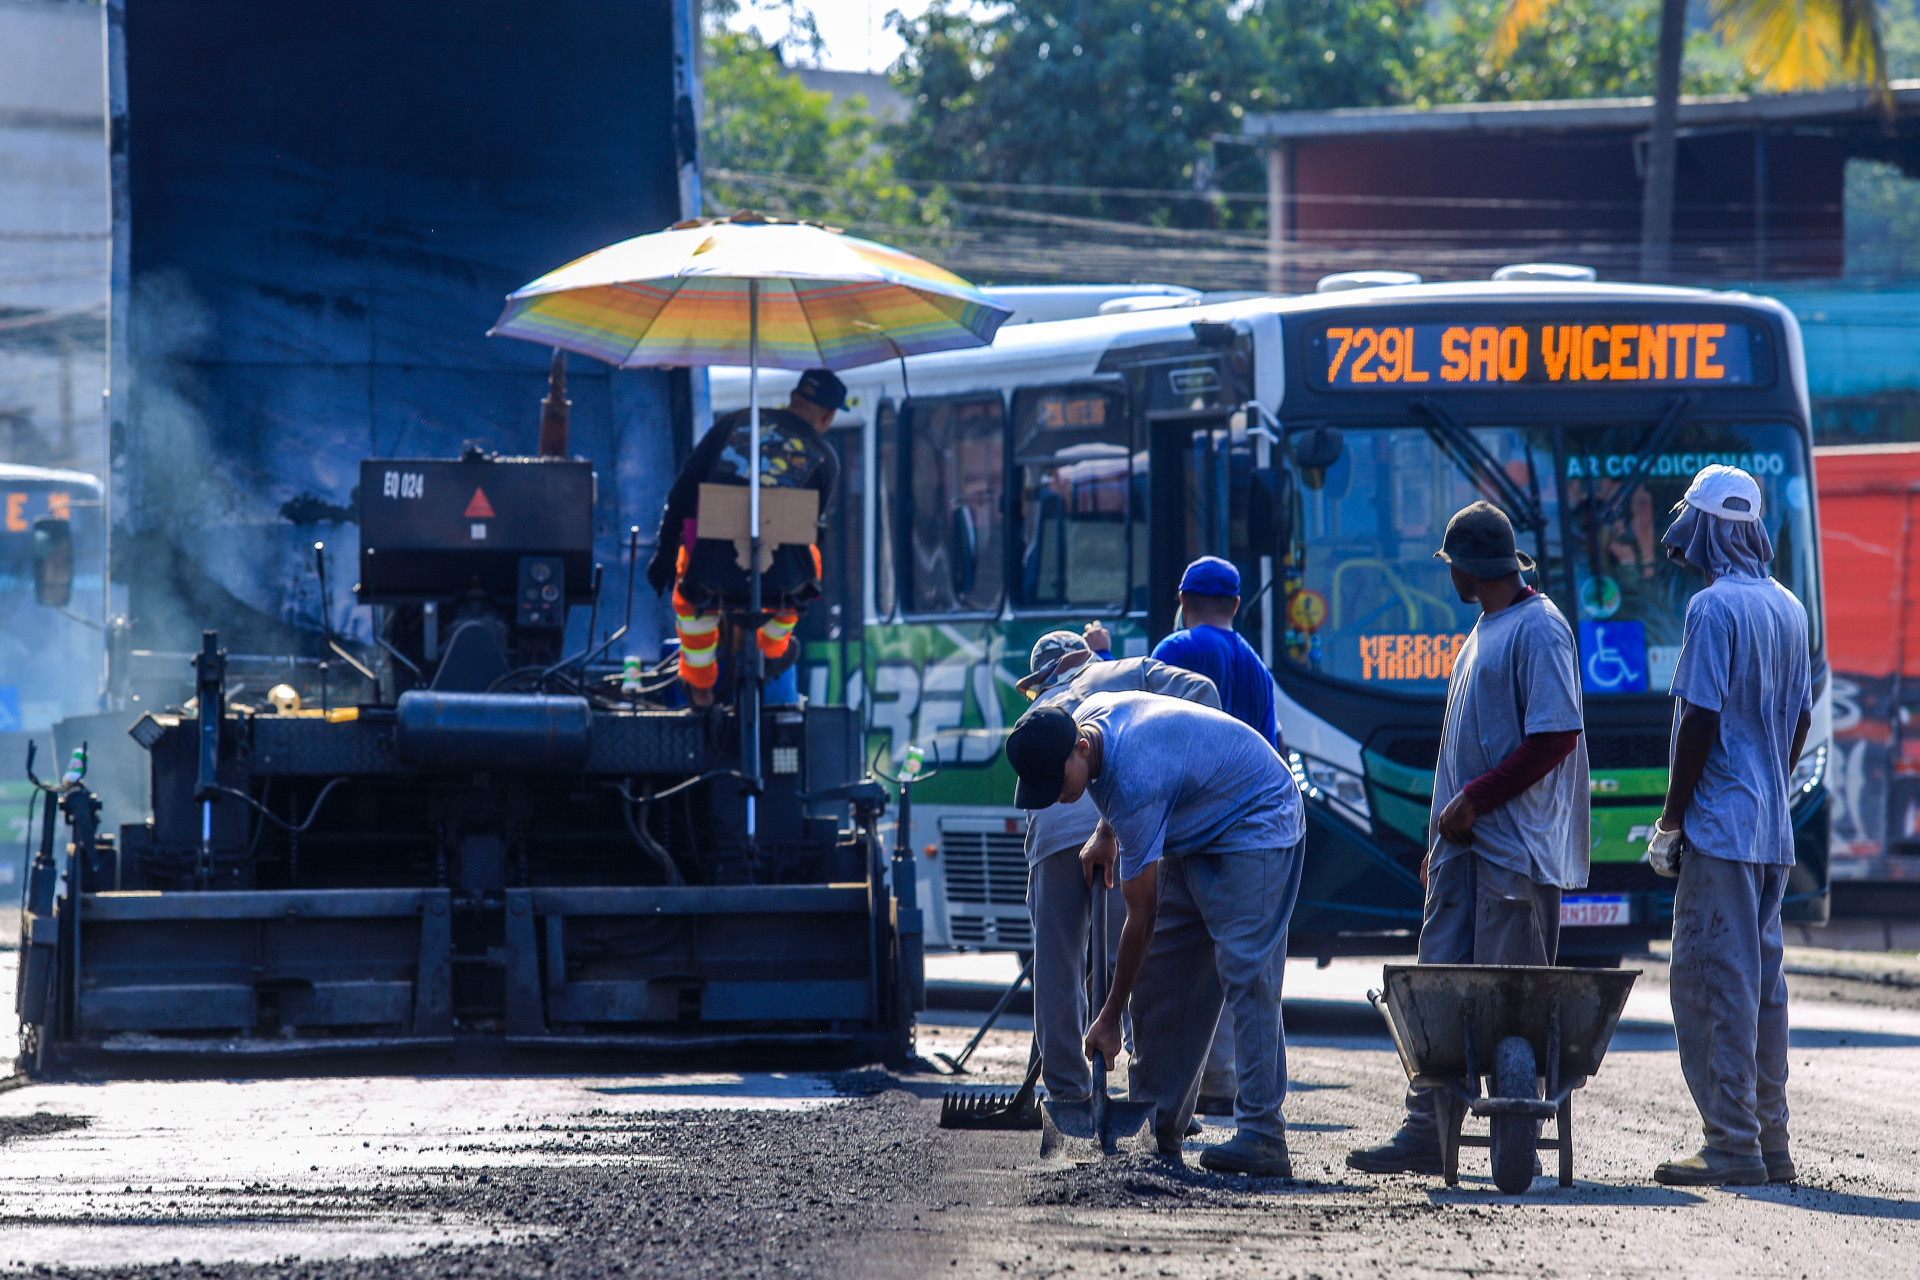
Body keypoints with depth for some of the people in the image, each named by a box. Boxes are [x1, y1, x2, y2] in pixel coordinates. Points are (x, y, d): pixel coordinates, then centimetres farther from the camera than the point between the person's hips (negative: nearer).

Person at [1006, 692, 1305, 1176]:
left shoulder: (1135, 784, -35)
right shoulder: (1086, 716, -11)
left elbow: (1141, 917, -27)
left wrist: (1110, 1018, -20)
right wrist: (1106, 835, 9)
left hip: (1258, 824, -10)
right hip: (1196, 833, 10)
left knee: (1246, 973, -20)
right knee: (1162, 978, 3)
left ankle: (1262, 1139, -25)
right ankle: (1159, 1131, 5)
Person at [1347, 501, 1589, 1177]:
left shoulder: (1538, 630, -12)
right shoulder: (1485, 631, 18)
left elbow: (1554, 737, -19)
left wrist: (1475, 800, -17)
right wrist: (1447, 827, 20)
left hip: (1516, 846, -9)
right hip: (1465, 839, 9)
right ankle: (1426, 1131, 6)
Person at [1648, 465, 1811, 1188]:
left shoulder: (1715, 607, -14)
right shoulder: (1787, 608, 12)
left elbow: (1700, 720, -16)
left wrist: (1672, 820, -11)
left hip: (1721, 826, -9)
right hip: (1773, 830, 9)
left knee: (1712, 980, -7)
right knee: (1762, 978, 13)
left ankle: (1732, 1146, -11)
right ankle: (1771, 1141, 15)